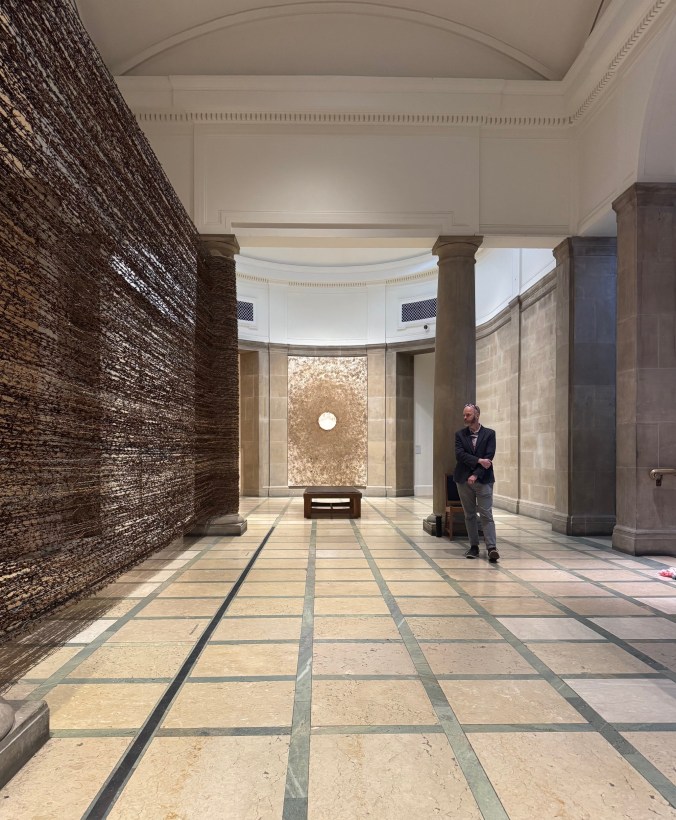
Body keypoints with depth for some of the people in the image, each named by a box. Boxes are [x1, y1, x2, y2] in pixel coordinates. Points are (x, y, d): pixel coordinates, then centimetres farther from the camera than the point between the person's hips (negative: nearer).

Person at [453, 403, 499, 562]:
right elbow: (459, 455, -7)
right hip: (464, 479, 3)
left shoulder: (489, 434, 1)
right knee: (469, 515, 8)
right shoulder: (460, 434, 6)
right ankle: (474, 547, 15)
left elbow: (489, 456, -8)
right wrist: (479, 460, -17)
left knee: (486, 514, -7)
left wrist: (476, 474, -16)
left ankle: (491, 548, -8)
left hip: (483, 479, -2)